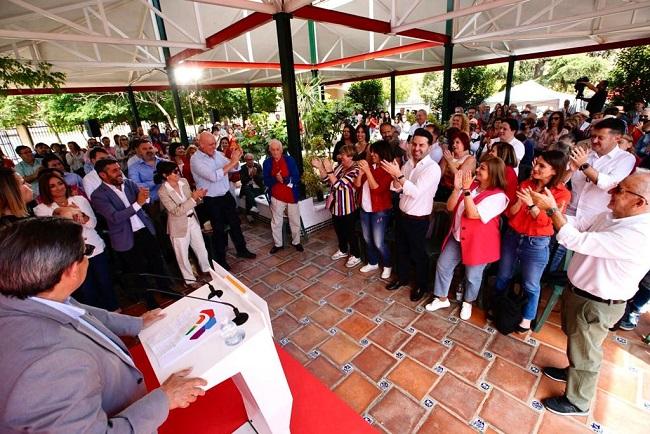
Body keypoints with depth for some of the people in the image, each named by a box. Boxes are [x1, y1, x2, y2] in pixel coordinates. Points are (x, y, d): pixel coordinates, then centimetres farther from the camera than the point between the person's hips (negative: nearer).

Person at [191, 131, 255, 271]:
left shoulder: (217, 153, 1)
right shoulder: (195, 159, -17)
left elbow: (234, 168, 7)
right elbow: (213, 176, -30)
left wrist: (236, 159, -15)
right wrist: (232, 162, -28)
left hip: (226, 195, 6)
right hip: (212, 200, -6)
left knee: (235, 223, 16)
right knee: (219, 229, 7)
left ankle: (241, 250, 35)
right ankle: (220, 259, 26)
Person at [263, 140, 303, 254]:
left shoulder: (289, 159, -4)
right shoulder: (267, 162, 1)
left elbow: (296, 177, -9)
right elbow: (266, 181, -4)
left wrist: (284, 180, -23)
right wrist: (276, 179, -22)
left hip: (291, 195, -1)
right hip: (276, 196, 1)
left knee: (295, 221, 10)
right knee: (276, 222, 8)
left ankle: (296, 242, 28)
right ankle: (277, 243, 25)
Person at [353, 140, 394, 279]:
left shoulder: (388, 170, -12)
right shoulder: (370, 166, 5)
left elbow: (377, 189, -23)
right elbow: (357, 186, 4)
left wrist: (367, 171, -25)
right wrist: (360, 172, -13)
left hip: (380, 210, -6)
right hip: (364, 209, 7)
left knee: (378, 242, -3)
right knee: (367, 239, 16)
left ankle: (387, 265, 21)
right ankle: (373, 263, 35)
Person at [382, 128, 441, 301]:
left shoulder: (433, 168, -18)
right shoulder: (407, 163, 3)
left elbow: (416, 192, -27)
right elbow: (396, 188, 2)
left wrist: (399, 175, -33)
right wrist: (395, 178, -19)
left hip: (418, 219, -6)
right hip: (402, 214, 6)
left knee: (417, 253, 10)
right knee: (401, 249, 20)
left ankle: (422, 284, 33)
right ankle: (402, 277, 41)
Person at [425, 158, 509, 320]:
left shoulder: (498, 196, -17)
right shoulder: (472, 185, 0)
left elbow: (472, 214, -27)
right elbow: (450, 207, -3)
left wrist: (466, 190, -29)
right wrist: (457, 188, -17)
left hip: (478, 241, -6)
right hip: (457, 235, 6)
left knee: (472, 275, 10)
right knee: (443, 265, 10)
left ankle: (468, 302, 38)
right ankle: (442, 299, 29)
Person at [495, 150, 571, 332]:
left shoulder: (562, 194, -9)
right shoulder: (526, 184, 1)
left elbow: (545, 222, -18)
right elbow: (510, 213, -2)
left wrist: (531, 204, -31)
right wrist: (520, 201, -20)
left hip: (536, 243, -3)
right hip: (512, 236, 4)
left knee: (530, 285, 10)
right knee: (503, 276, 17)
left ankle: (527, 318, 32)